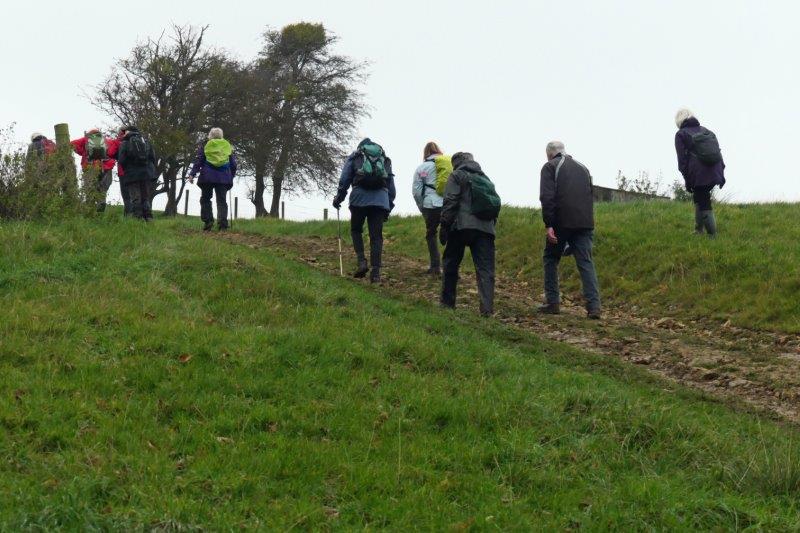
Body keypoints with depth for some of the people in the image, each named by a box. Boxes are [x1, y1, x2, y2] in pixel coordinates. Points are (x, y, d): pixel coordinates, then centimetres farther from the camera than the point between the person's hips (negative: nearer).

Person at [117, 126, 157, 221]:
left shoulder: (125, 143, -3)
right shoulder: (146, 142, 11)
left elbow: (121, 160, -7)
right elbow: (153, 159, 9)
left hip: (132, 175, -4)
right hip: (147, 174, 4)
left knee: (135, 199, -3)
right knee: (147, 198, 9)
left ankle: (138, 218, -9)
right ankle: (148, 218, 5)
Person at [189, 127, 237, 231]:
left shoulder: (205, 146, 6)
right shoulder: (228, 147, 11)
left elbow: (198, 161, -1)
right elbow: (233, 164, 14)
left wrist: (192, 174, -3)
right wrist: (232, 176, 23)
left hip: (208, 177, -1)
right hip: (223, 178, 2)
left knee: (205, 199, 9)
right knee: (221, 200, 2)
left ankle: (208, 221, -4)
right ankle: (223, 223, -11)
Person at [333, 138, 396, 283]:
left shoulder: (354, 157, 18)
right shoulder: (385, 159, 26)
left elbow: (344, 179, 7)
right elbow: (392, 186, 23)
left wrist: (339, 198, 14)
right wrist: (389, 207, 24)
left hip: (360, 197, -2)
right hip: (381, 199, 2)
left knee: (356, 230, 16)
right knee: (376, 236, 3)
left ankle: (362, 262, -3)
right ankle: (376, 272, -4)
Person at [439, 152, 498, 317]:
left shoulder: (457, 176, 5)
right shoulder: (485, 178, 23)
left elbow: (450, 201, -6)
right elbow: (496, 203, 20)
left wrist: (444, 225, -4)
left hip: (462, 226, -4)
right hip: (485, 227, 4)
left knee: (451, 264, 13)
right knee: (485, 268, -2)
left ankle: (447, 301, 18)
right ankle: (487, 308, -15)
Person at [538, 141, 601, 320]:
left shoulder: (550, 167, 2)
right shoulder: (583, 168, 21)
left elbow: (547, 197, -11)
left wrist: (549, 225, -14)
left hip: (562, 223, -4)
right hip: (585, 223, 4)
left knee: (550, 260, 14)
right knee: (586, 263, 1)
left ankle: (553, 303, 11)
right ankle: (594, 306, -11)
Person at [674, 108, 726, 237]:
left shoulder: (680, 135, 5)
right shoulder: (706, 131, 19)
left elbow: (682, 159, -2)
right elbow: (718, 152, 15)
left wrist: (687, 180, -1)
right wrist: (722, 174, 16)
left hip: (699, 175, -6)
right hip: (715, 173, 6)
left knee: (703, 203, -1)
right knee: (699, 198, 22)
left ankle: (712, 235, -4)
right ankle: (699, 229, 23)